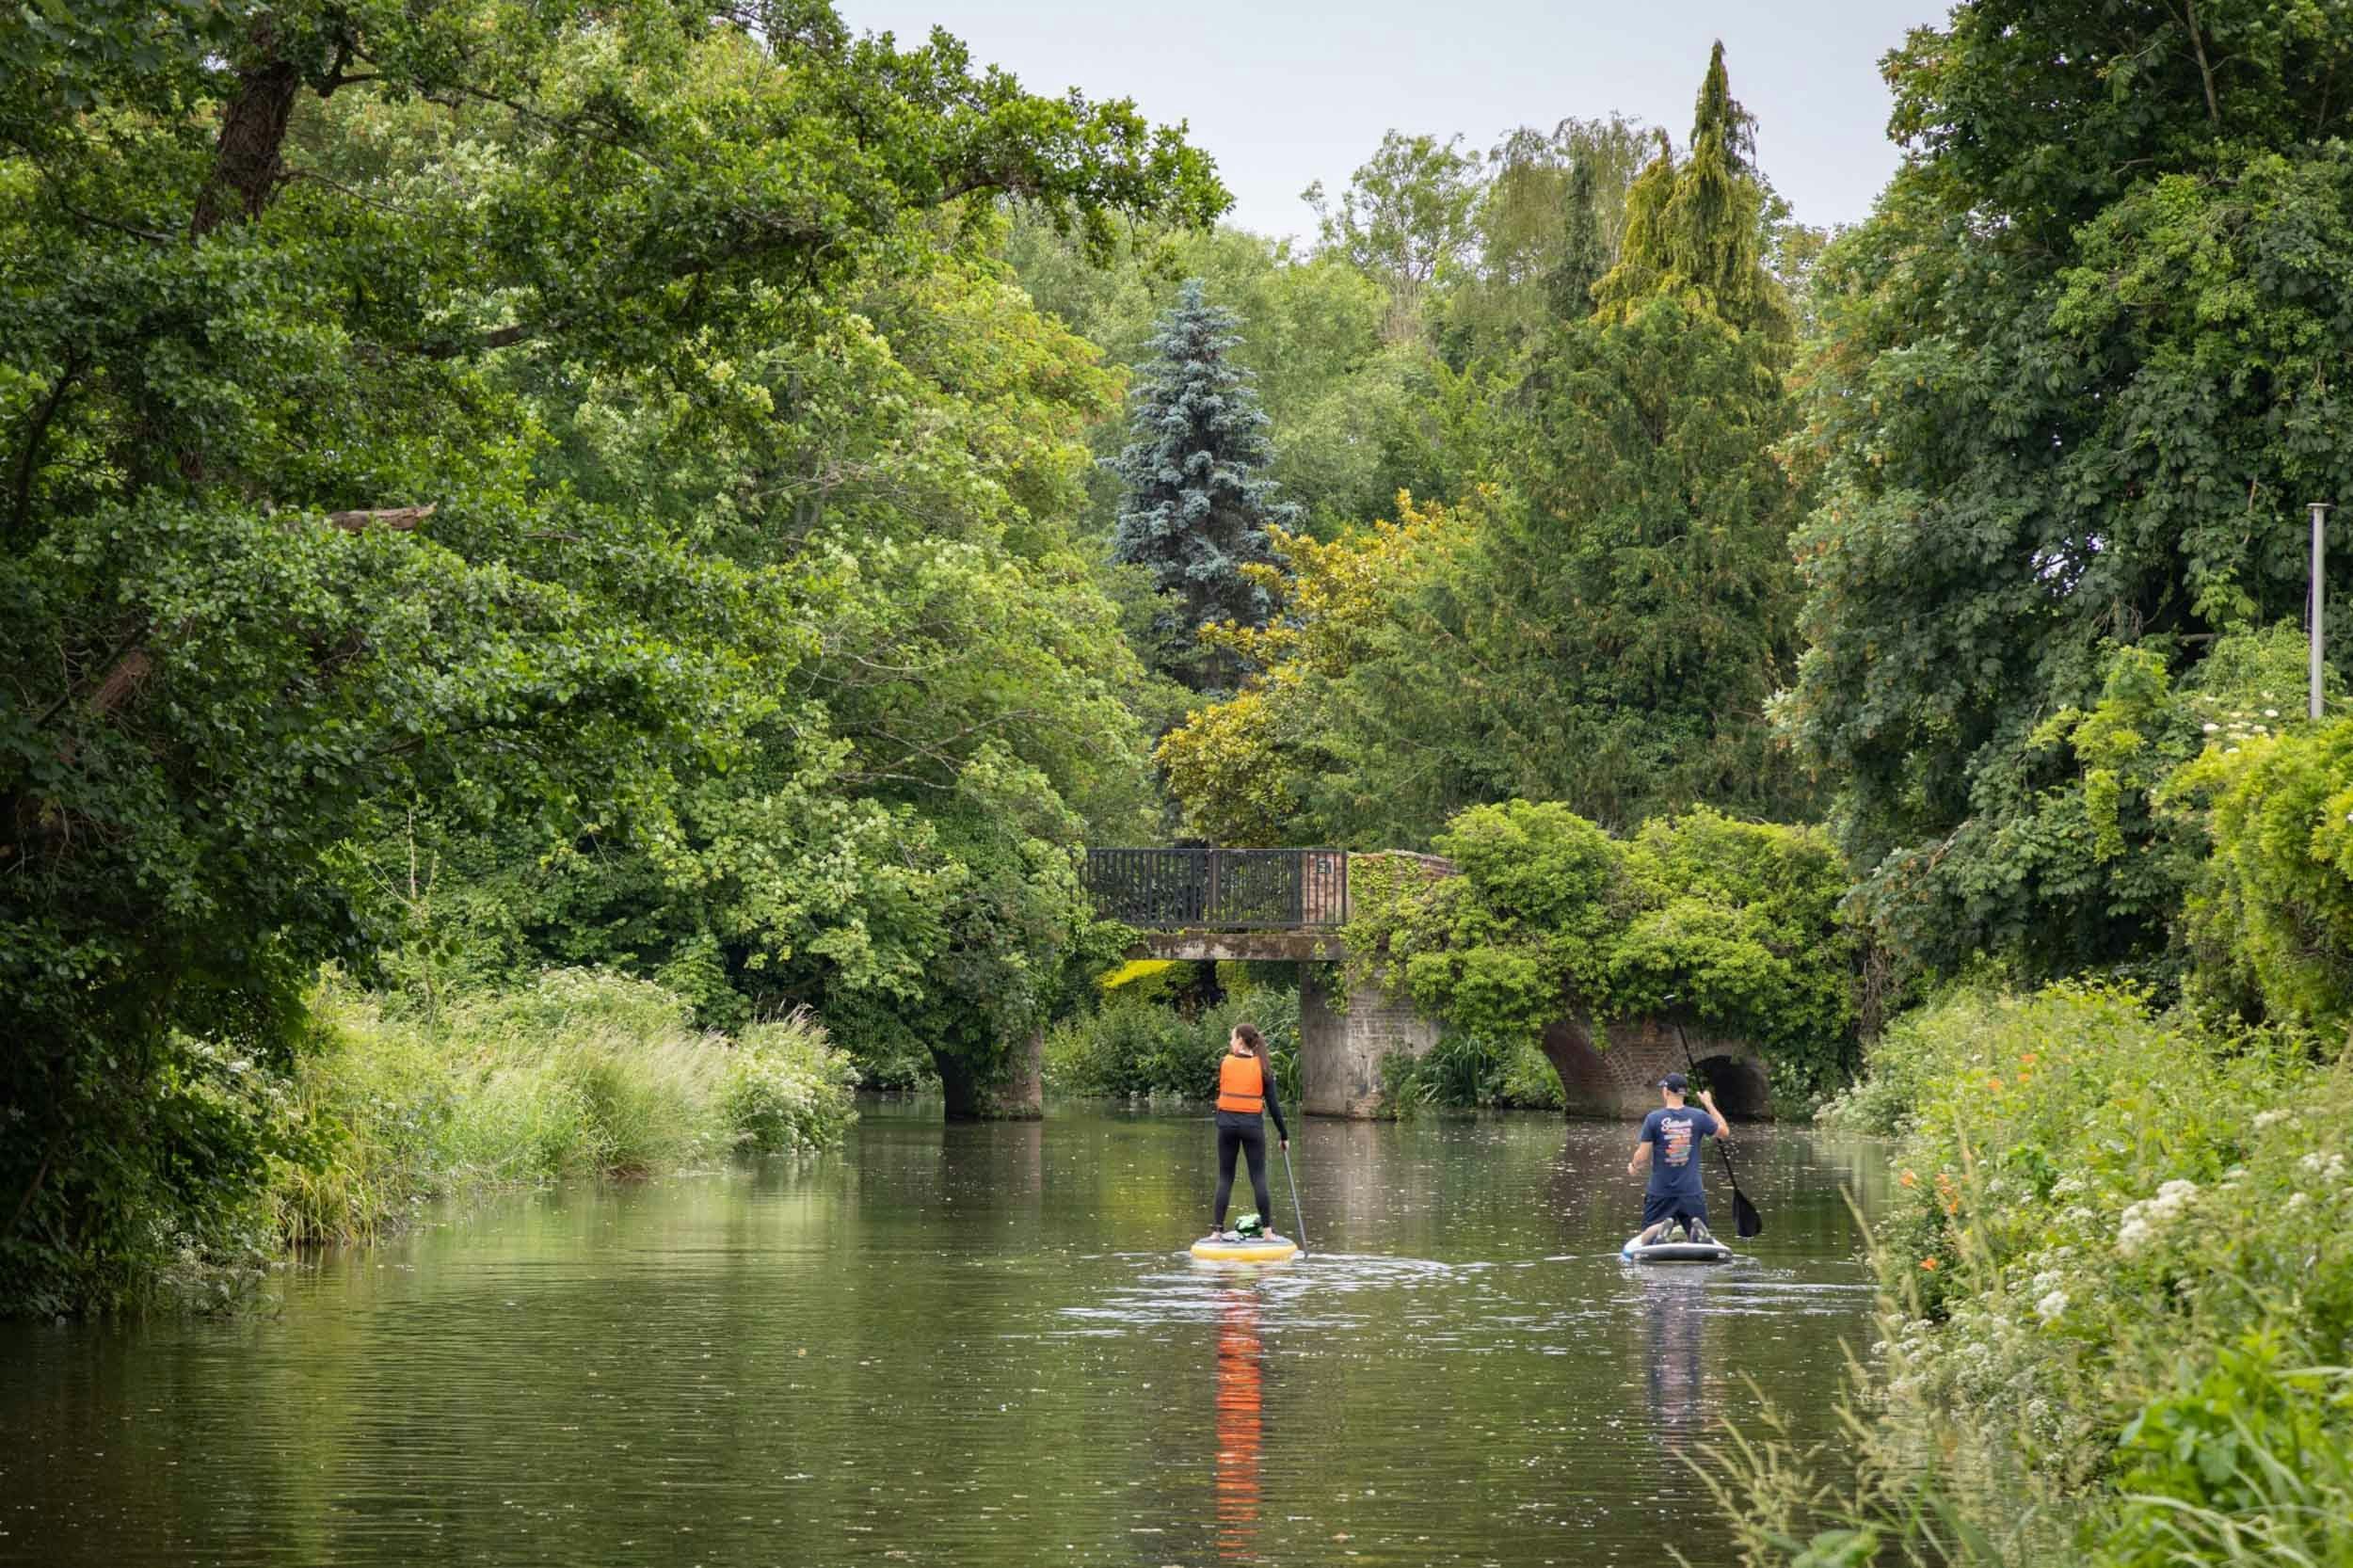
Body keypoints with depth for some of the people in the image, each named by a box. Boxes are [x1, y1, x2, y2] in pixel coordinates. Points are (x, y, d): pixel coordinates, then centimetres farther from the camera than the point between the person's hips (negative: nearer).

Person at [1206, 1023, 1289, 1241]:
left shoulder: (1225, 1063, -3)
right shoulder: (1262, 1067, -2)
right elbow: (1272, 1104, -2)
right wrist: (1284, 1134, 4)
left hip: (1227, 1123, 1)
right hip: (1252, 1124, -1)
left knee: (1225, 1177, 8)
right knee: (1258, 1178, 4)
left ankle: (1218, 1230, 4)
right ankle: (1267, 1230, 2)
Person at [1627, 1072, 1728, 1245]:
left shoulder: (1653, 1119, -9)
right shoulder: (1698, 1117, -3)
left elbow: (1642, 1157, -8)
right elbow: (1725, 1132, 15)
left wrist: (1633, 1166, 15)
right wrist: (1710, 1105, 24)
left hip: (1660, 1192, -1)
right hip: (1691, 1191, 1)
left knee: (1644, 1242, 12)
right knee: (1704, 1244, 12)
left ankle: (1660, 1229, -22)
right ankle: (1699, 1230, -23)